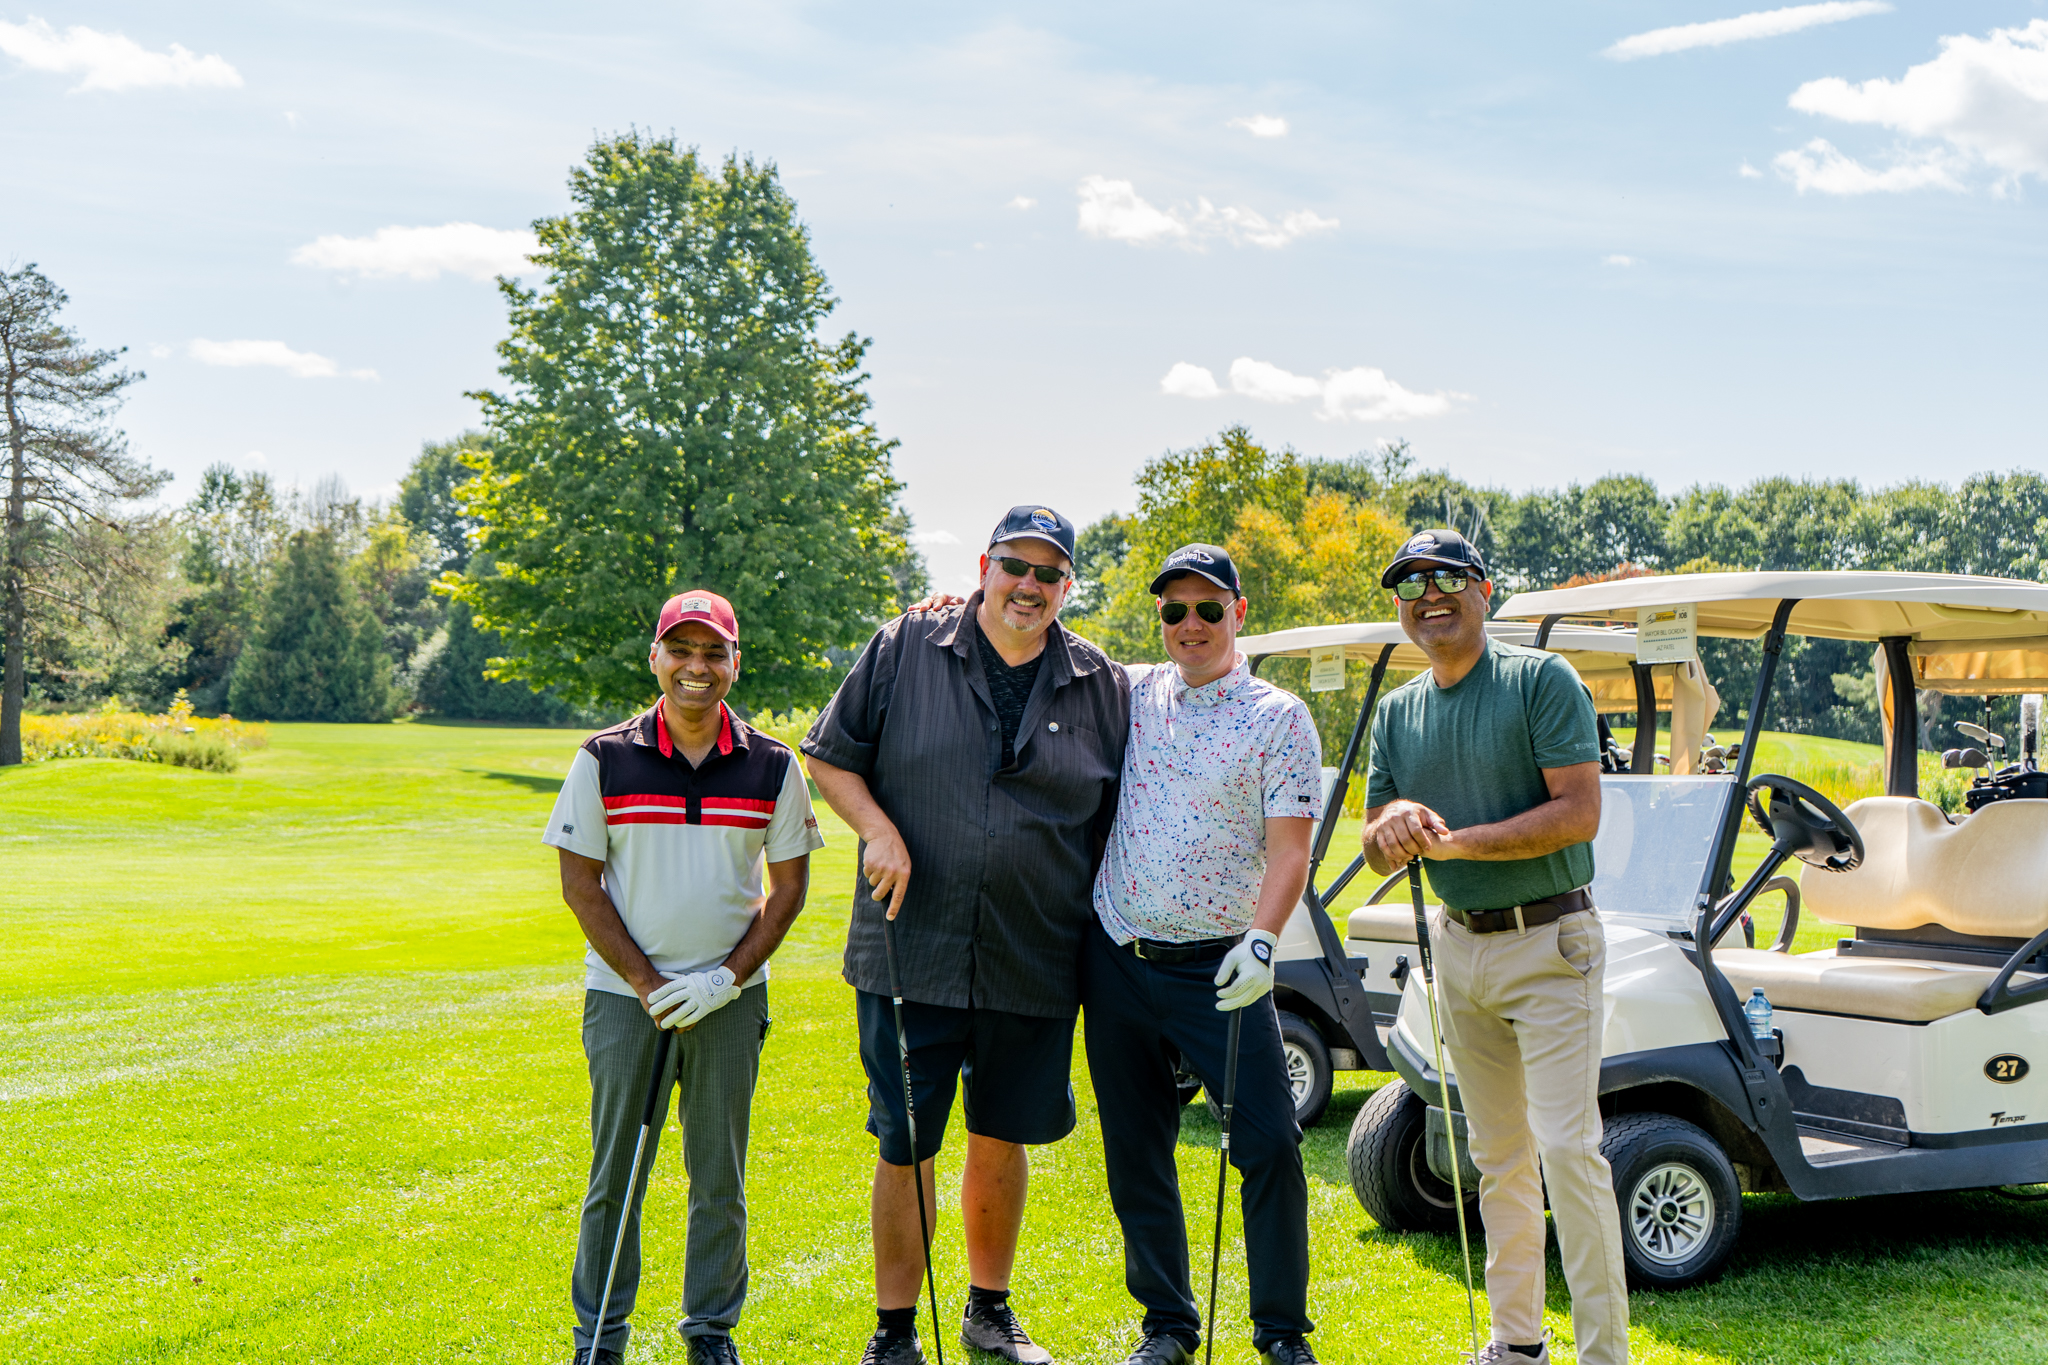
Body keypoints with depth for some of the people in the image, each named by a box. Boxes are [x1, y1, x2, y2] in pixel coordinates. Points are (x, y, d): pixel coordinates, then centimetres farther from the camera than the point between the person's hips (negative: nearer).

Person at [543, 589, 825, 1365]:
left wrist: (725, 978, -8)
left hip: (730, 999, 1)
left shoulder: (773, 768, 1)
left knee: (720, 1177, 9)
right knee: (615, 1175, 6)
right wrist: (647, 984, -8)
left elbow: (789, 887, 3)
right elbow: (579, 885, -2)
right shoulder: (604, 760, -2)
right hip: (624, 994, -1)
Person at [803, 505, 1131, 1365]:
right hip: (910, 952, -2)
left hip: (1035, 965, 2)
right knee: (905, 1148, 2)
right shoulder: (902, 651, 1)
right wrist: (877, 828, -10)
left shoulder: (1103, 688, 6)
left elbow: (1127, 822, 13)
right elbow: (830, 756, 6)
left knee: (1003, 1139, 15)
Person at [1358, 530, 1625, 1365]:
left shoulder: (1542, 680, -8)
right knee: (1498, 1155, 13)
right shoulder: (1397, 712, 10)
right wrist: (1396, 826, -14)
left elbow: (1580, 813, -17)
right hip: (1458, 944, 6)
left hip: (1548, 943, -6)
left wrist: (1458, 841, -19)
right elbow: (1377, 853, 9)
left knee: (1568, 1147, -11)